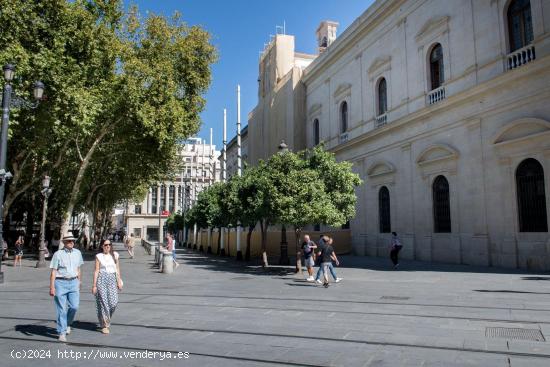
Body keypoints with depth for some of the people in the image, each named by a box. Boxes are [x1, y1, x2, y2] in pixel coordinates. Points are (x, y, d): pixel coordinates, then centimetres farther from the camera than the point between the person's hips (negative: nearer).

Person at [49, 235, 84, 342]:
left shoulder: (77, 253, 8)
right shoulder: (58, 254, -5)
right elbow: (53, 272, -7)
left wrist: (79, 283, 18)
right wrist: (52, 287, -12)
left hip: (73, 282, 4)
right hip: (60, 282, -4)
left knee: (74, 306, -3)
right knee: (62, 309, 0)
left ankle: (67, 324, 26)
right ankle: (62, 333, 10)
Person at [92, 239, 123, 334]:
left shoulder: (115, 255, 8)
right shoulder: (99, 256, 2)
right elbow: (96, 271, 0)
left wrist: (119, 281, 9)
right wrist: (94, 285, -3)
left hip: (112, 279, 2)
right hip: (102, 279, -2)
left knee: (113, 302, -6)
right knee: (103, 302, -3)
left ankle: (106, 319, 23)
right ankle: (104, 325, 6)